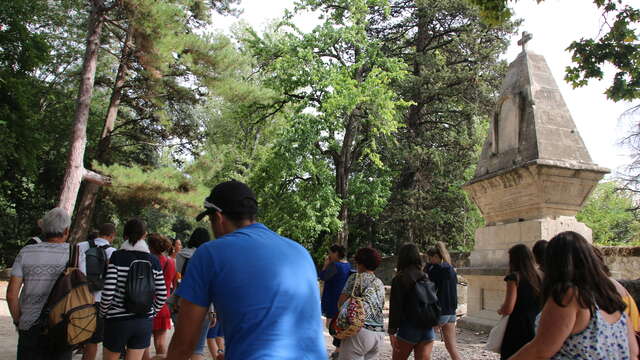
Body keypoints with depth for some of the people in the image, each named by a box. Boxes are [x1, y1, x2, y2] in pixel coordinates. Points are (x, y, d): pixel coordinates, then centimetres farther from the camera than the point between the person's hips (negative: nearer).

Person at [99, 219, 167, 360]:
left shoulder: (117, 256, -8)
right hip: (145, 322, 3)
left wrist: (103, 313, 3)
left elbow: (108, 291, -14)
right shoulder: (154, 260, 1)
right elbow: (162, 295, 0)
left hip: (118, 321, -2)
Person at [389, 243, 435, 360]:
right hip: (428, 329, 4)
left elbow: (395, 308, -12)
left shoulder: (399, 279, -9)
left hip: (408, 328, -4)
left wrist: (392, 332, -8)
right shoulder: (426, 278, 6)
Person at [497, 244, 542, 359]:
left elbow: (507, 309, -17)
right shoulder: (538, 277, 4)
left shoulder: (514, 277, -12)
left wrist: (500, 310, 3)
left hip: (517, 333, -6)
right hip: (536, 330, 6)